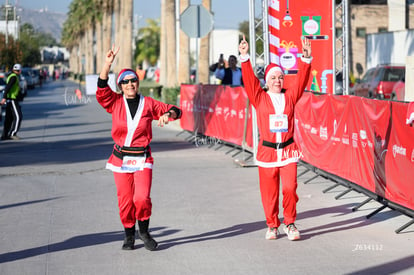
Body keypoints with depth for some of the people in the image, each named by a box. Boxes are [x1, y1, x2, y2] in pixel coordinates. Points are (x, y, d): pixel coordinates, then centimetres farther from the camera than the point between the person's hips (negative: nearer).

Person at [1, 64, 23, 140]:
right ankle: (13, 133, -13)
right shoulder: (14, 77, -14)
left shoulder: (10, 76, 16)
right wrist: (4, 98, -32)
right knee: (18, 116, -9)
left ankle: (4, 135, 10)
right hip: (12, 99, -10)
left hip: (9, 100, 10)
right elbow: (7, 87, -25)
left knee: (9, 118, 10)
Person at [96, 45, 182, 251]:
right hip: (120, 158, 1)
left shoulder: (148, 104, 2)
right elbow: (102, 89, -13)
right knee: (125, 200, 3)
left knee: (142, 198, -14)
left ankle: (144, 231, 12)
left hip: (142, 158, -1)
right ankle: (129, 235, 24)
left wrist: (168, 114, -18)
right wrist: (108, 63, -23)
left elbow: (174, 110, 6)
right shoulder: (115, 103, 2)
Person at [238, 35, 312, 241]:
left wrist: (306, 58, -10)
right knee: (269, 191, 4)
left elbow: (301, 80, 1)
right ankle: (272, 226, 19)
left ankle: (290, 224, 8)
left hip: (288, 150, 1)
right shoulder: (260, 98, 4)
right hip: (267, 151, -1)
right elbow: (249, 80, -5)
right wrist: (245, 57, -16)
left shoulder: (290, 96, 9)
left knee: (290, 188, -9)